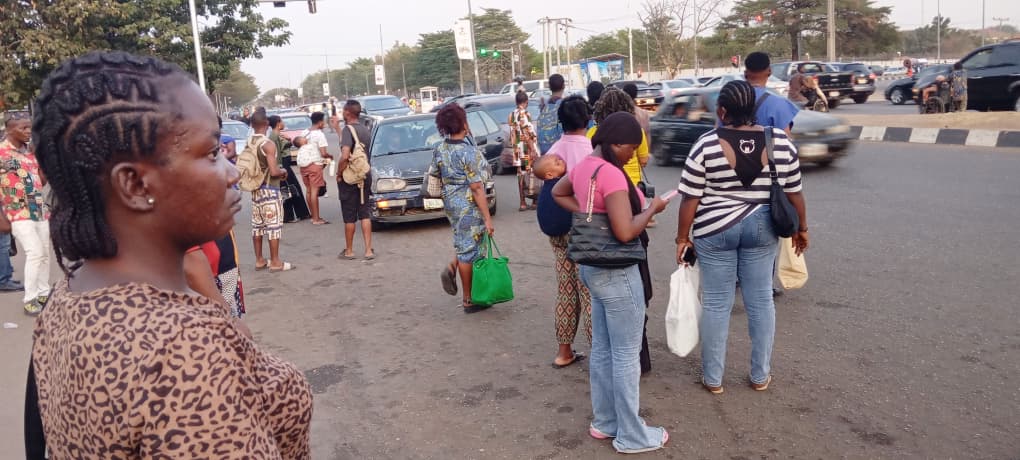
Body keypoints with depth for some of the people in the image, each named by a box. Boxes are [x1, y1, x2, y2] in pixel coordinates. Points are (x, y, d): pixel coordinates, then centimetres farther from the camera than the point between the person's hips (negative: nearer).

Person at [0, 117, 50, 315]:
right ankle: (29, 299, -5)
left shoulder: (30, 151, 9)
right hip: (19, 214, -6)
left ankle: (43, 293, 22)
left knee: (44, 253, 10)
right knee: (35, 252, -14)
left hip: (40, 210, 6)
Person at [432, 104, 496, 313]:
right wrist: (487, 218, -17)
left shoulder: (439, 150, 2)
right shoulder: (469, 152, -19)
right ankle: (468, 300, 12)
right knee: (469, 249, 3)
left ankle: (452, 268, 4)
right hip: (468, 206, -7)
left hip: (450, 203, 7)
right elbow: (477, 188, -20)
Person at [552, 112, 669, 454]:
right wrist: (653, 208, -11)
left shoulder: (583, 166, 5)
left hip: (592, 267, 10)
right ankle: (631, 436, 16)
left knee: (602, 350, 18)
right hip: (617, 272, -10)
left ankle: (605, 421, 31)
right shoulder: (611, 173, -24)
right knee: (626, 355, 3)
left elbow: (558, 193, 25)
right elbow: (626, 231, -28)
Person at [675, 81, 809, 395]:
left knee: (716, 303, 7)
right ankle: (761, 376, 23)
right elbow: (793, 192, 4)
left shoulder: (707, 145, -12)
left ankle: (713, 378, 16)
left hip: (715, 230, -2)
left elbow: (690, 199, -10)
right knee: (761, 300, 12)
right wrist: (801, 227, 17)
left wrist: (682, 237, 0)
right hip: (761, 230, 3)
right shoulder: (781, 142, -3)